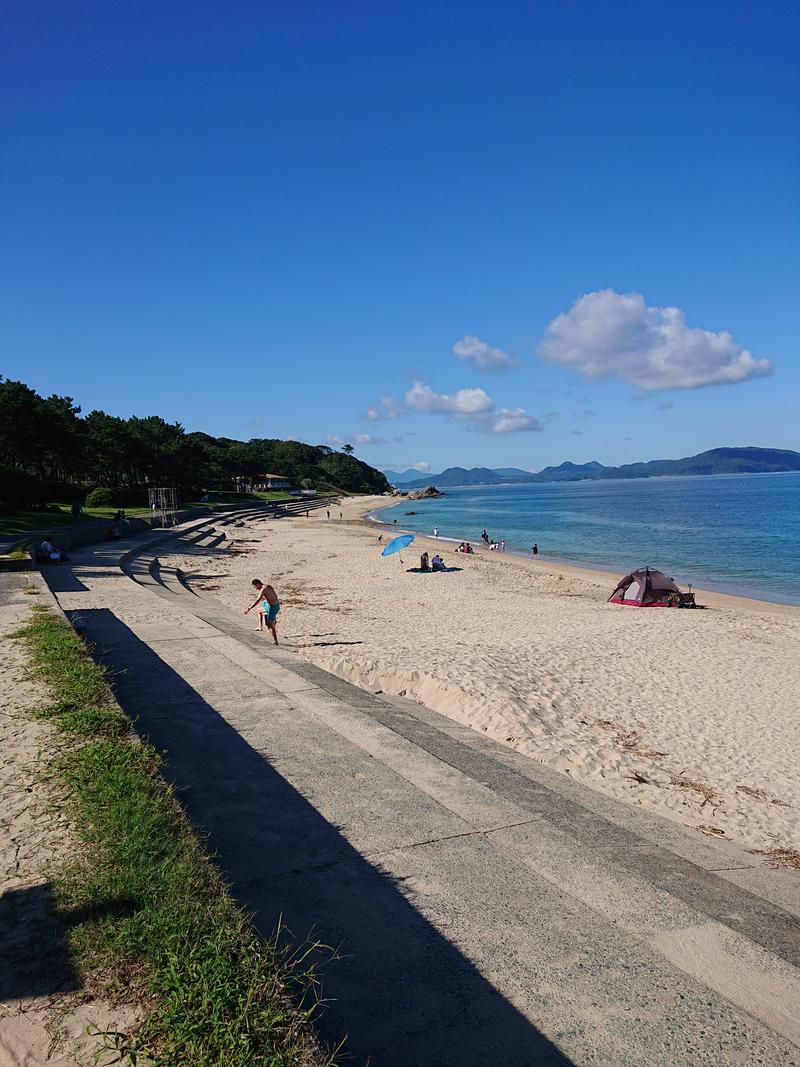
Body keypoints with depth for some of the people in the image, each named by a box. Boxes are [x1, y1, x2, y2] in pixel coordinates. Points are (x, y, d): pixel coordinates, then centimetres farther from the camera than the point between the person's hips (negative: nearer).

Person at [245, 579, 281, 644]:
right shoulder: (269, 587, 9)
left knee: (270, 625, -1)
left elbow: (257, 601, -26)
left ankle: (275, 641, 2)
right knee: (259, 610, 29)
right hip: (276, 605, 9)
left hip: (272, 607, -9)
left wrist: (249, 609, -26)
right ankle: (260, 626, 29)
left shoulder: (263, 589, -18)